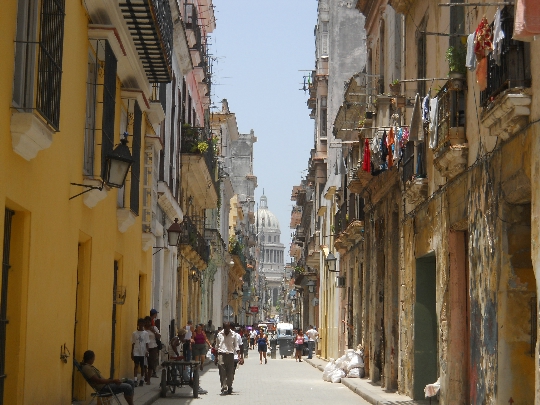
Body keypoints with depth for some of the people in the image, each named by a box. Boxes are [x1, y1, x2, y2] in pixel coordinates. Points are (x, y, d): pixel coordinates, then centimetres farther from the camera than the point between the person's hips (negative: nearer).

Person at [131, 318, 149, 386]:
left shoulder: (146, 333, 2)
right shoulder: (134, 333, 3)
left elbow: (146, 343, 0)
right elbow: (133, 344, 6)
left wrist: (147, 351, -11)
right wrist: (132, 353, 4)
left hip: (143, 352, 0)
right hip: (136, 352, 0)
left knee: (142, 366, 6)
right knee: (136, 365, -5)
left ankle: (142, 380, 14)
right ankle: (135, 380, -9)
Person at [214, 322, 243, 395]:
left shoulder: (233, 335, 3)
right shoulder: (219, 334, 6)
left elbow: (236, 346, 5)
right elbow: (217, 346, 13)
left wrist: (239, 356, -4)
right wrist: (216, 358, 12)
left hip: (230, 355, 0)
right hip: (221, 354, 0)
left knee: (230, 373, 3)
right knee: (222, 373, -5)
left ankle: (229, 388, 18)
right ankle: (224, 389, -7)